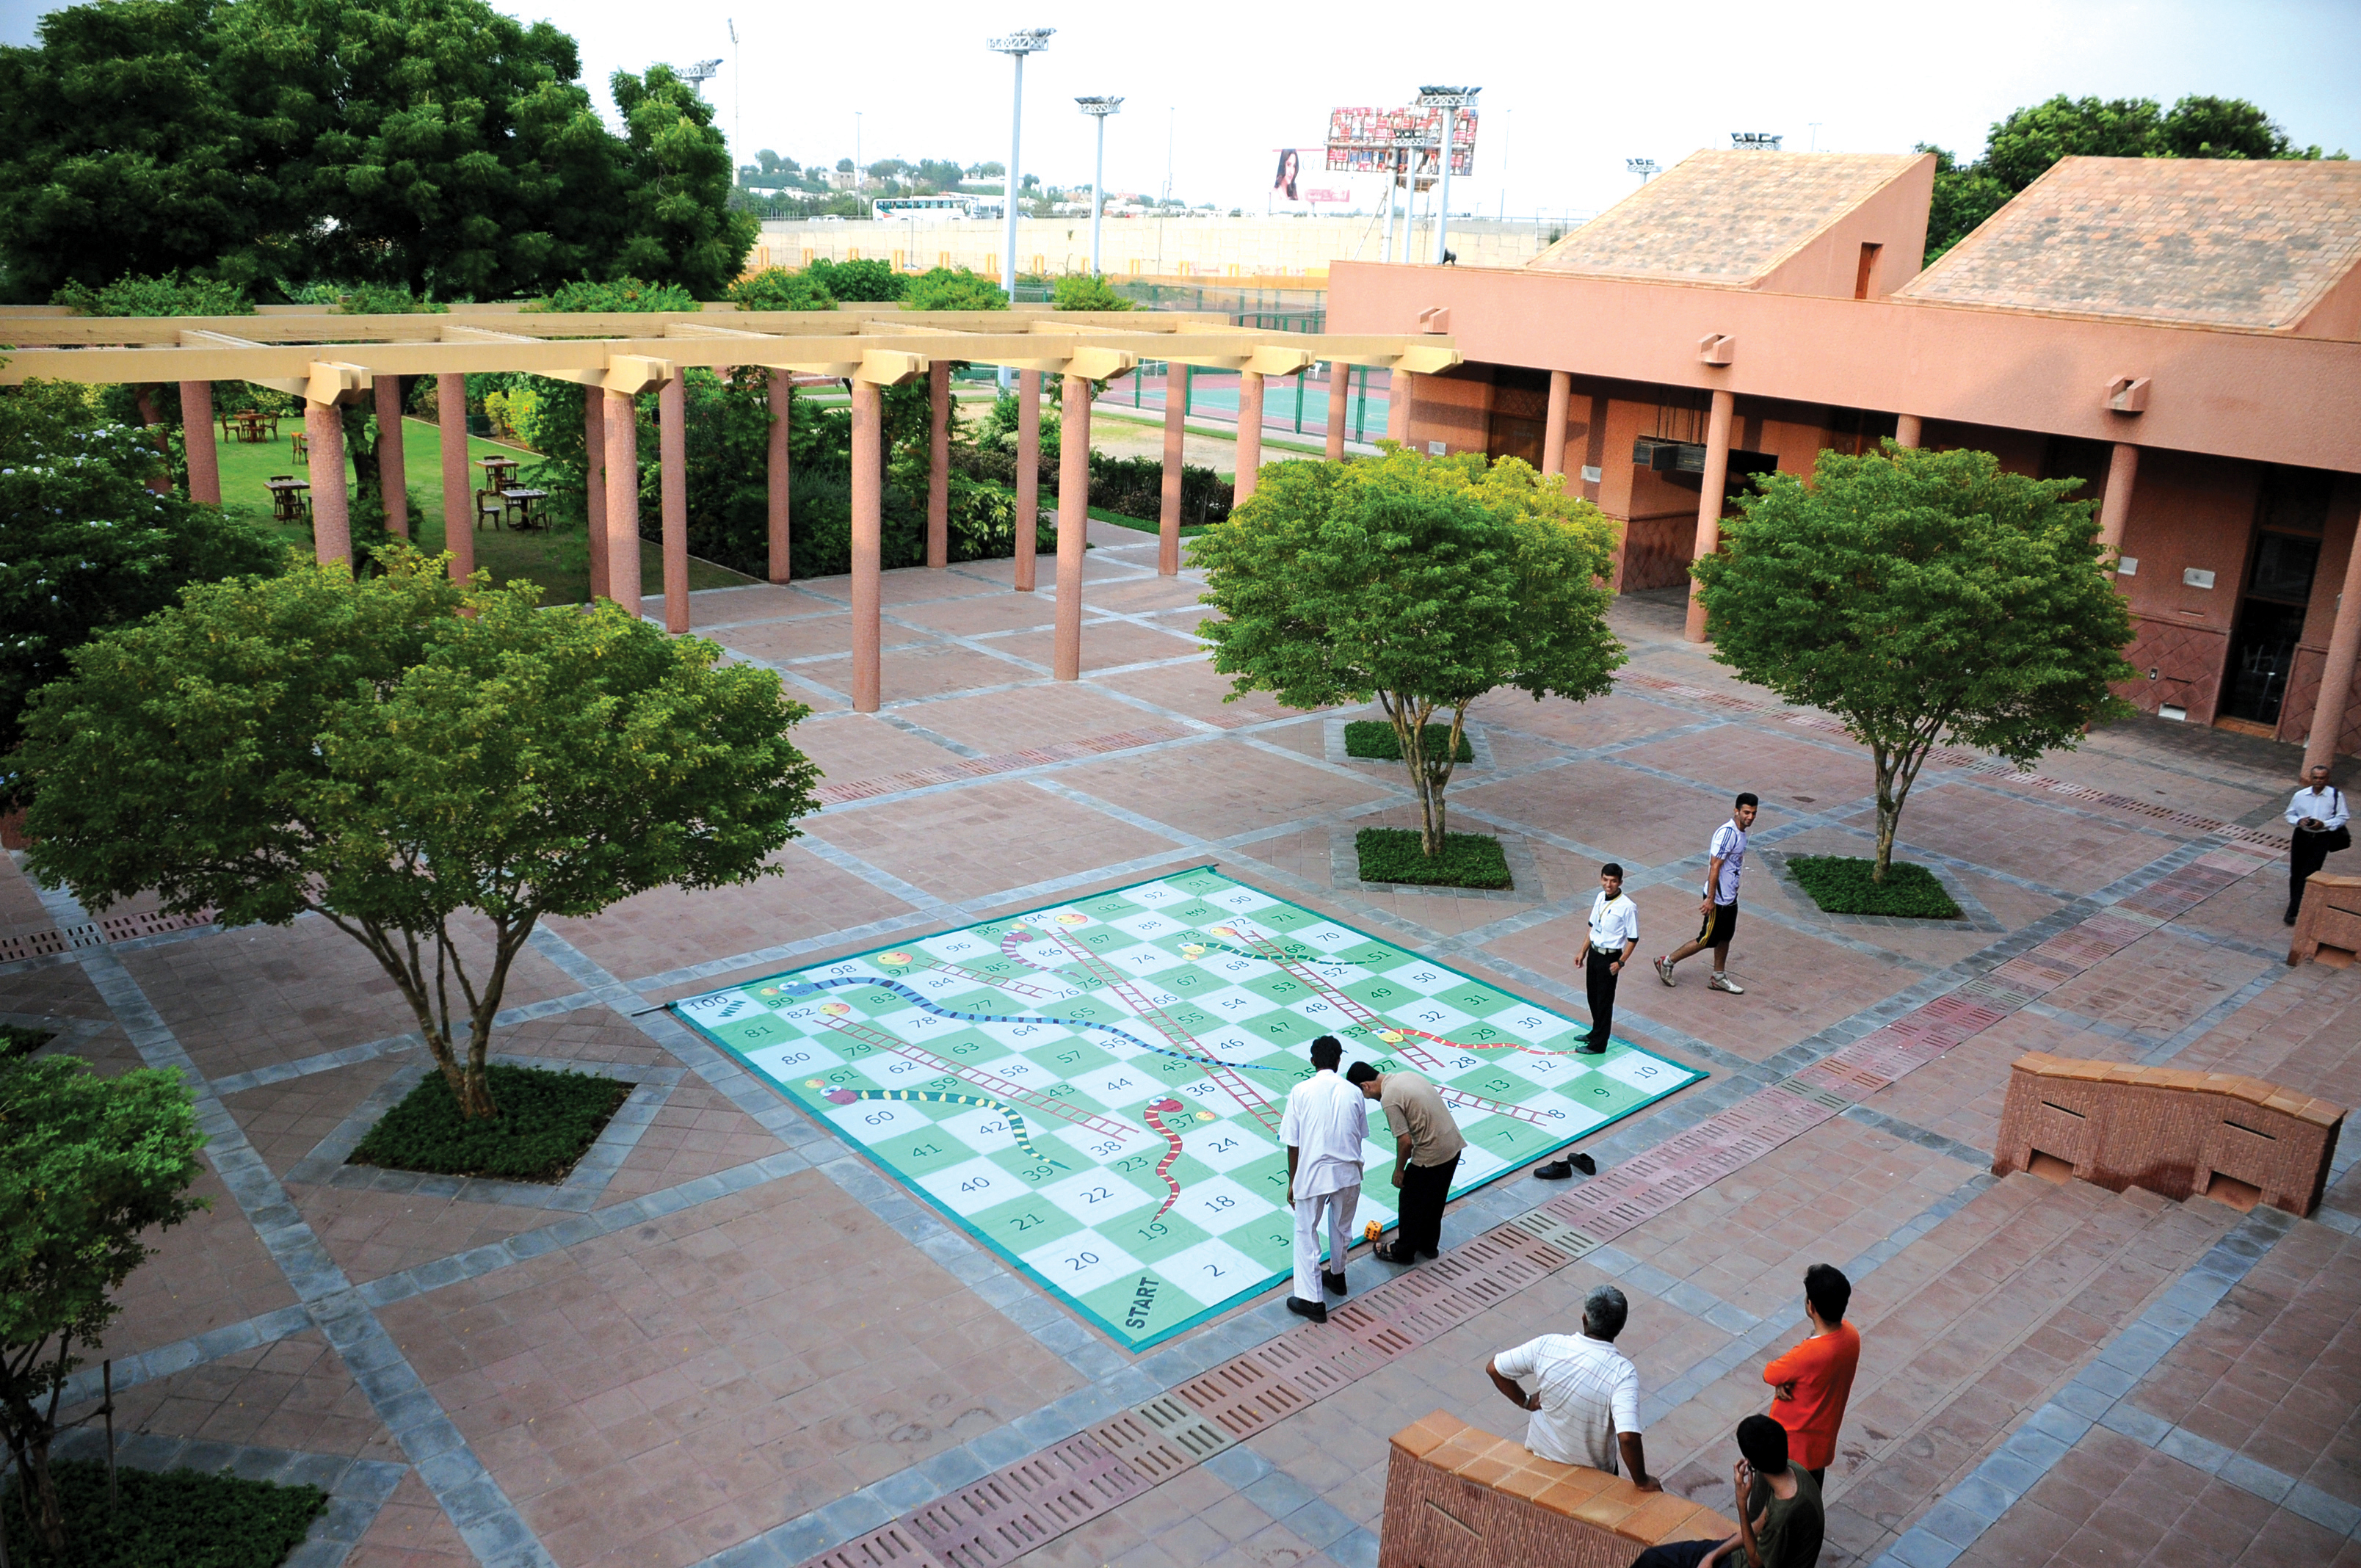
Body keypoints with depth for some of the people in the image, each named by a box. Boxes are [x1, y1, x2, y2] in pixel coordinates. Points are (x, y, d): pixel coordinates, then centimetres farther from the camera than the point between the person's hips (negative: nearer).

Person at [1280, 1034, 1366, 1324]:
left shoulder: (1300, 1092, -9)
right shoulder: (1354, 1093, -1)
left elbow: (1293, 1143, -6)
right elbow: (1359, 1137, 7)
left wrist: (1292, 1181, 5)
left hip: (1312, 1175, -3)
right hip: (1348, 1173, 3)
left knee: (1306, 1234, 11)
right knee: (1342, 1229, 25)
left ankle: (1311, 1300, 13)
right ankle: (1337, 1277, 46)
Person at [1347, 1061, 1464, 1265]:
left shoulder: (1389, 1099, -20)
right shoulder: (1406, 1076, 6)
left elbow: (1405, 1141, -20)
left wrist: (1399, 1170, -3)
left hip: (1431, 1155, -8)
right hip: (1453, 1144, 8)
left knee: (1412, 1202, 13)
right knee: (1434, 1199, 26)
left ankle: (1404, 1252, 28)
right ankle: (1428, 1243, 42)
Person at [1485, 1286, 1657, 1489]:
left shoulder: (1547, 1345, -23)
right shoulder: (1623, 1373, -33)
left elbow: (1494, 1369, -12)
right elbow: (1628, 1438, -42)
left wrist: (1525, 1401, 1)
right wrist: (1642, 1481, -26)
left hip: (1540, 1456, 2)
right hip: (1592, 1474, -2)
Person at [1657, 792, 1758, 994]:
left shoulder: (1740, 832, 5)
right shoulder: (1727, 833, -25)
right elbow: (1715, 867, -25)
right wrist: (1710, 899, -24)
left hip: (1730, 897, 9)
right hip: (1718, 898, -9)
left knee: (1725, 937, 18)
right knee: (1708, 940, 2)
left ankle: (1719, 978, 32)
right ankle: (1667, 962, 14)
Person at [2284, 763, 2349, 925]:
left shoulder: (2336, 795, -6)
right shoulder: (2301, 795, 0)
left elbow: (2343, 817, -2)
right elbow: (2290, 814, 11)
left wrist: (2324, 824, -16)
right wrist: (2298, 821, -11)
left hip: (2322, 838, -3)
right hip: (2301, 837, 3)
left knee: (2308, 875, -8)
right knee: (2295, 873, 9)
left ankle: (2293, 911, -7)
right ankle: (2294, 907, 25)